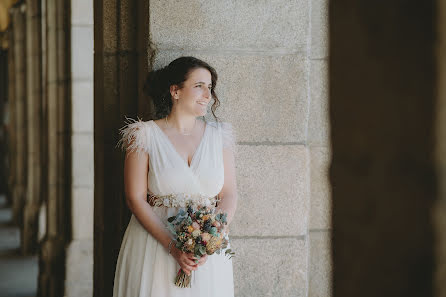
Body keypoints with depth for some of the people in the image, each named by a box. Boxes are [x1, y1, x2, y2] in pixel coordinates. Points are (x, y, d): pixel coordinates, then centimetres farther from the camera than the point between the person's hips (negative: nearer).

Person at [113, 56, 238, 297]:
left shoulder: (218, 135, 6)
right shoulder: (146, 135, -3)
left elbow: (229, 194, 3)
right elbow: (135, 198, -7)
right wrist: (172, 246, -17)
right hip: (155, 245, -2)